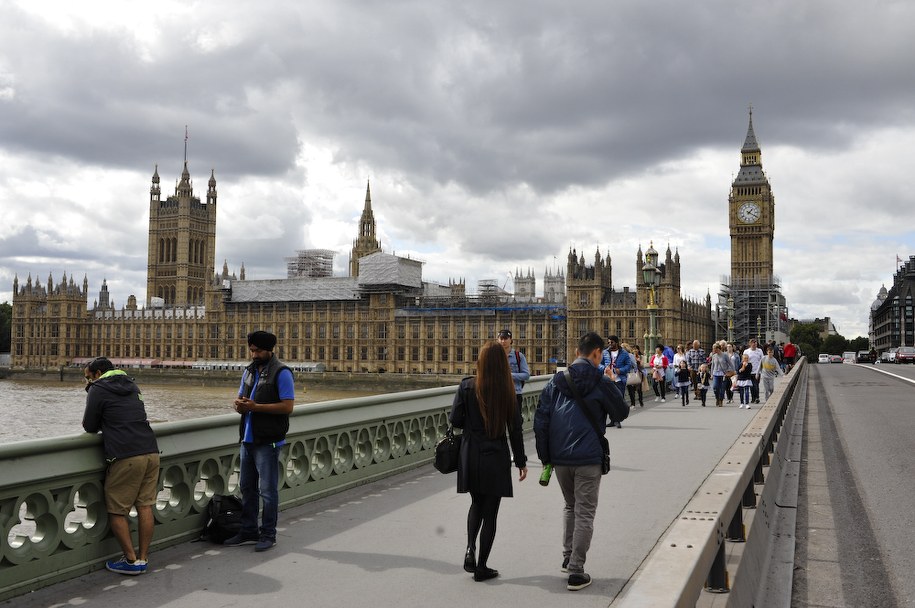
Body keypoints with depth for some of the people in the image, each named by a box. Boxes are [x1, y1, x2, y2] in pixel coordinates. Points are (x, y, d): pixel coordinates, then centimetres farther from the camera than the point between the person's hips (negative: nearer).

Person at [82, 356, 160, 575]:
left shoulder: (98, 389, 1)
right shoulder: (131, 386, 21)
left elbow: (90, 427, 5)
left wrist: (100, 425, 24)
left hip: (126, 457, -6)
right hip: (151, 451, 7)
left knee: (117, 511, 5)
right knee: (145, 507, 9)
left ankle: (131, 560, 5)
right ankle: (143, 558, 12)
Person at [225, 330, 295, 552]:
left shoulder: (281, 372, -10)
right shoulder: (249, 371, 14)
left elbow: (288, 406, -16)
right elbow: (241, 400, 19)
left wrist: (256, 406, -20)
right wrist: (240, 405, -6)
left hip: (268, 441, -8)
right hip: (247, 439, 8)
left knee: (267, 490, 0)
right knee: (247, 487, 15)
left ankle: (268, 534, 10)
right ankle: (249, 532, 26)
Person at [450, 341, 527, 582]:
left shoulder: (467, 386, -7)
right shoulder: (507, 390, -8)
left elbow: (455, 420, -5)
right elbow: (515, 429, -4)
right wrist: (521, 461, 4)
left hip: (471, 456, 1)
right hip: (496, 458, -1)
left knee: (476, 504, 23)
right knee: (490, 512, 8)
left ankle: (470, 548, 5)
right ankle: (481, 567, 12)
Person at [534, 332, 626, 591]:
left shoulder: (557, 380, 5)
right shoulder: (601, 382, -5)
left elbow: (540, 419, 3)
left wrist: (545, 455, 9)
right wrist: (612, 383, 20)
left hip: (559, 457, 4)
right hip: (588, 458, -4)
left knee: (570, 506, 24)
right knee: (584, 513, 3)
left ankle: (568, 558, 30)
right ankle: (576, 572, 4)